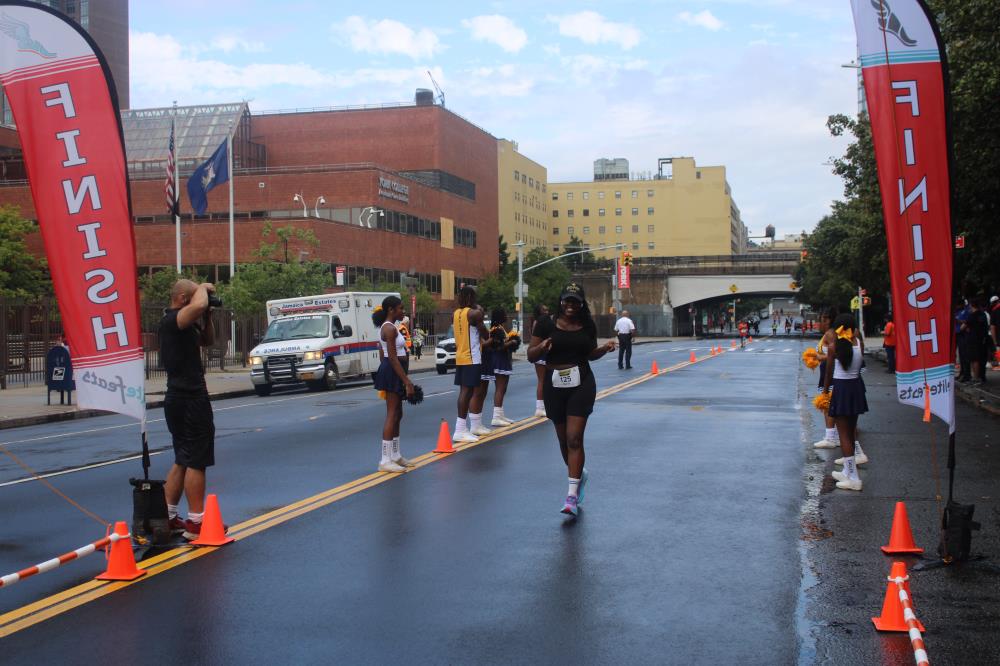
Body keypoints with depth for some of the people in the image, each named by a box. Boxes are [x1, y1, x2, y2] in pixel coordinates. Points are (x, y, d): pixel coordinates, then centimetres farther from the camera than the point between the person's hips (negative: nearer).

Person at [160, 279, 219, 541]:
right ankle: (196, 523, -1)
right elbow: (198, 305, -35)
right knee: (196, 461, -5)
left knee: (182, 461, 16)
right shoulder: (172, 320, -15)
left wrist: (207, 316, 10)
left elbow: (208, 341, 25)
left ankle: (167, 518, 19)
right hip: (190, 399, -11)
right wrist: (203, 288, -15)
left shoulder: (183, 324, 15)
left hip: (180, 399, 11)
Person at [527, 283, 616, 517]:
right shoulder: (546, 324, -4)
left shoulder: (588, 326, 2)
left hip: (582, 385, -1)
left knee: (574, 438, -11)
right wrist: (542, 347, -23)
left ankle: (572, 496, -10)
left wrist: (605, 348, -3)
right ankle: (579, 475, 42)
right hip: (554, 386, 1)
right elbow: (531, 355, -2)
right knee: (563, 439, 13)